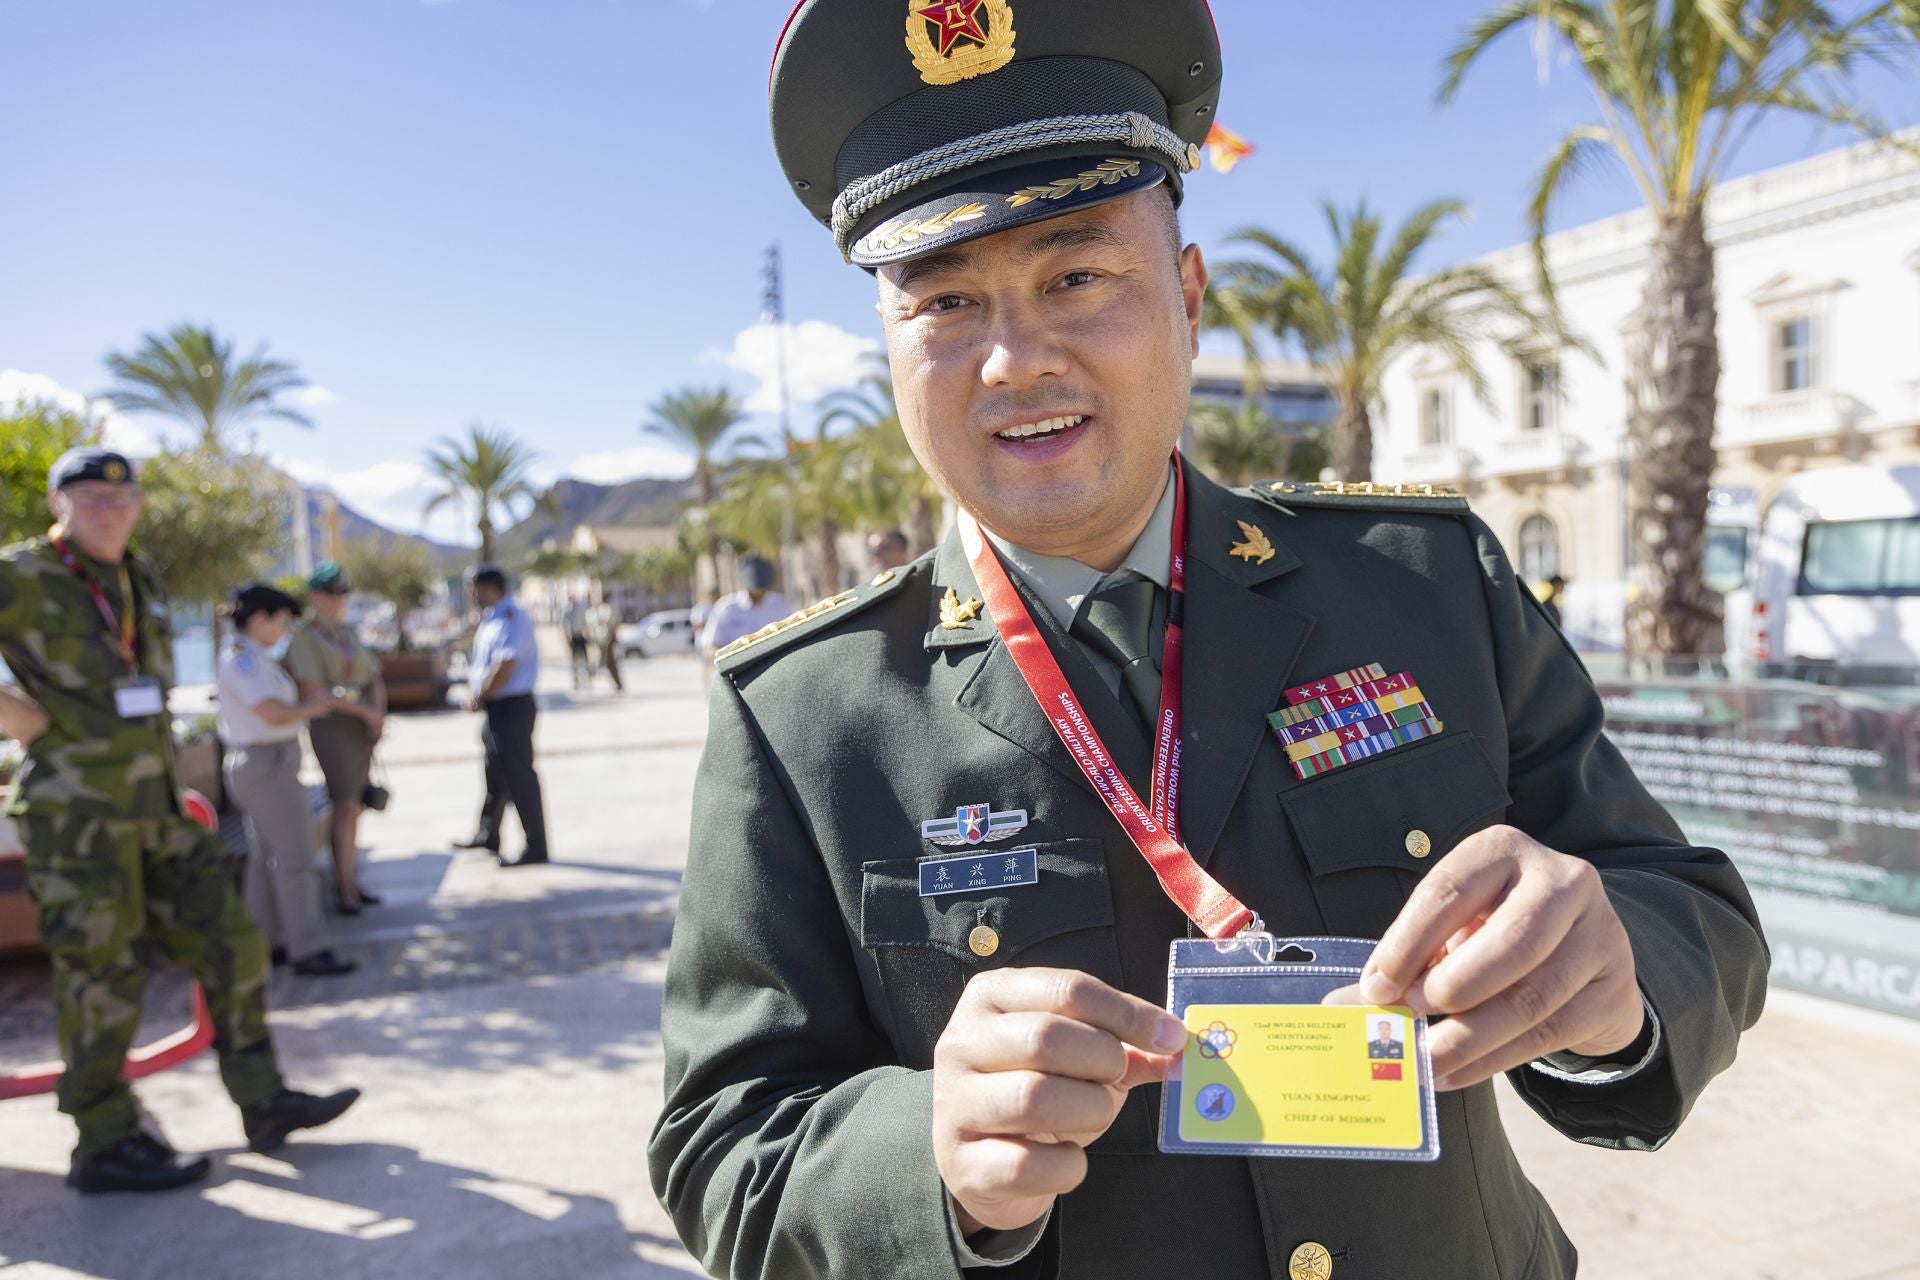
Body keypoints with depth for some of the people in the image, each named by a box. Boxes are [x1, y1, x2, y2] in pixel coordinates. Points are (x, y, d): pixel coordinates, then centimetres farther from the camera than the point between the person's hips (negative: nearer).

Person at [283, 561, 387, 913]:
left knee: (356, 805, 8)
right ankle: (344, 887, -2)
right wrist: (364, 711, -13)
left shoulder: (350, 632, 15)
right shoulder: (304, 635, -6)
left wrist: (379, 712, -5)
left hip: (363, 726, 7)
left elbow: (375, 678, 13)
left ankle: (351, 879, 15)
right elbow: (315, 690, -15)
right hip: (331, 725, -6)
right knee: (345, 805, -9)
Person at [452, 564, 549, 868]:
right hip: (497, 707, 10)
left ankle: (536, 847, 1)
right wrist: (479, 696, 4)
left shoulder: (510, 619, -18)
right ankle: (487, 834, 36)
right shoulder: (492, 618, 14)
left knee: (518, 776, -5)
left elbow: (505, 666, -27)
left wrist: (480, 698, -15)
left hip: (511, 707, -10)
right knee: (496, 773, 21)